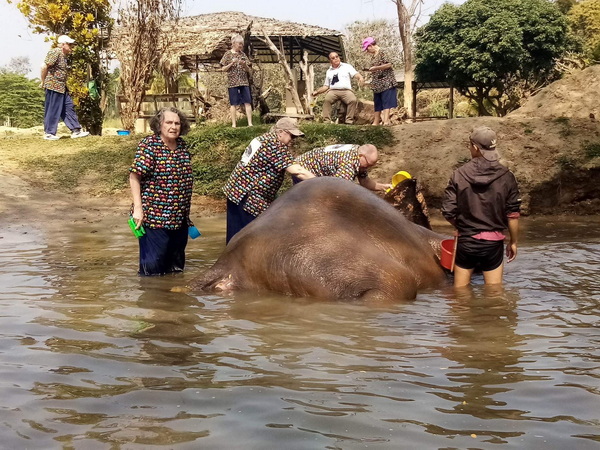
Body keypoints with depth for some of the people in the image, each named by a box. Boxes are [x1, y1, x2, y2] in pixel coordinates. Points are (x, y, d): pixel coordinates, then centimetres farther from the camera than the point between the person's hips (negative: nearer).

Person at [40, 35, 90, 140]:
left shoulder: (64, 55, 16)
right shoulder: (55, 52, -14)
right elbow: (44, 66, -19)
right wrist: (43, 81, -12)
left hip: (62, 87, 10)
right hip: (53, 86, -10)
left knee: (69, 107, 10)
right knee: (53, 110, -3)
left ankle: (75, 131, 14)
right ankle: (49, 133, 5)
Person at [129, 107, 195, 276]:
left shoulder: (182, 145, 8)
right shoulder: (149, 145, -11)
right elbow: (134, 176, -14)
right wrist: (138, 208, -20)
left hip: (180, 217, 7)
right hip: (155, 217, -7)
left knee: (176, 266, 17)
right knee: (153, 268, 0)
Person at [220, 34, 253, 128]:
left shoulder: (243, 54, 12)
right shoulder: (228, 55, 3)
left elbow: (248, 70, 12)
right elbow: (223, 69, 0)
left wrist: (244, 65, -8)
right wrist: (232, 63, -12)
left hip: (244, 82, 3)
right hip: (232, 82, -3)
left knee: (248, 102, -4)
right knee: (233, 103, 0)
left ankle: (250, 123, -4)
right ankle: (234, 124, 5)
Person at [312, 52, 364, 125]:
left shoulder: (347, 66, 16)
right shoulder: (329, 71, 25)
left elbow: (356, 74, 3)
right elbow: (326, 86, 25)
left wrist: (360, 78, -20)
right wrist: (317, 91, 10)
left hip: (346, 90, -2)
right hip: (333, 91, 2)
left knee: (353, 100, -33)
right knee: (327, 100, -32)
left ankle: (349, 121, -30)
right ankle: (326, 121, -35)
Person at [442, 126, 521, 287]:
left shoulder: (459, 175, -8)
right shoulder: (506, 177, -7)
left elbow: (448, 212, -6)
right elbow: (512, 214, -3)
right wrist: (513, 242, 10)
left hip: (465, 241, 0)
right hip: (493, 243, 0)